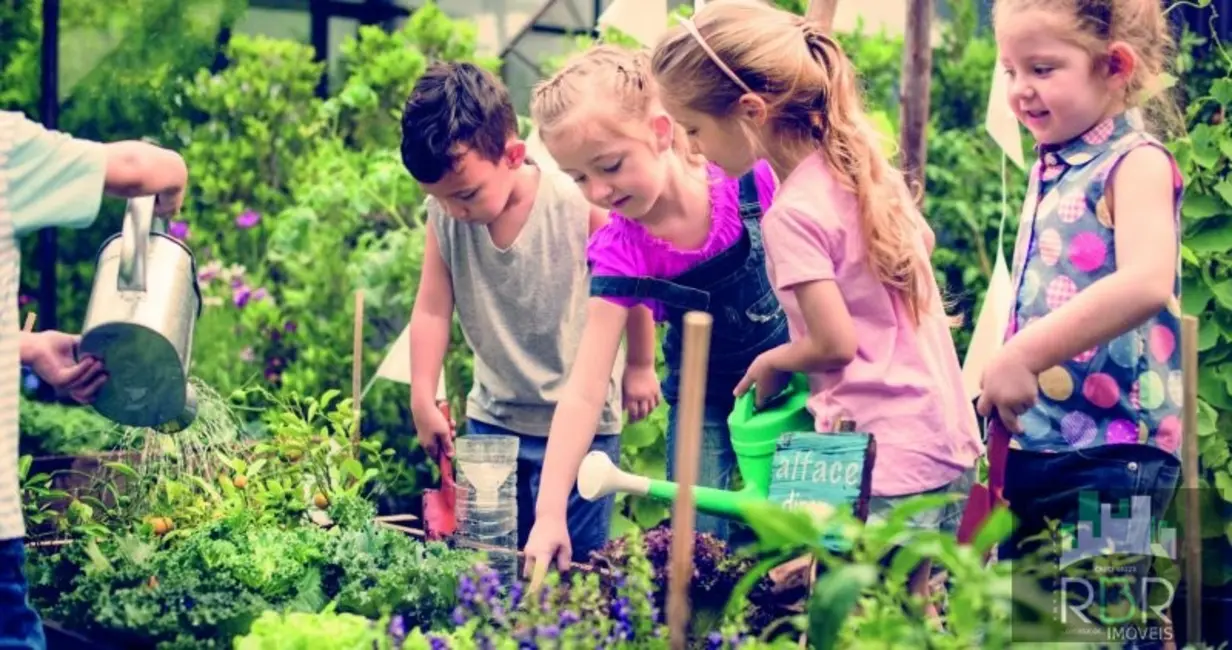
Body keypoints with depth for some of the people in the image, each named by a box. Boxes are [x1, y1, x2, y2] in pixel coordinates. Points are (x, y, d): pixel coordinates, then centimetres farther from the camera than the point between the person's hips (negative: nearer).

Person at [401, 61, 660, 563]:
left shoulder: (579, 205, -20)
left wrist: (639, 367, 4)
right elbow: (432, 309, -6)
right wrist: (423, 402, -10)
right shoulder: (444, 214, -10)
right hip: (491, 420, 4)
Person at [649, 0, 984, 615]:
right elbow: (922, 243, 23)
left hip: (884, 461, -9)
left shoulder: (792, 214, -17)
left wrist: (770, 363, 1)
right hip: (950, 443, 9)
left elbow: (835, 342, -19)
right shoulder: (863, 163, 7)